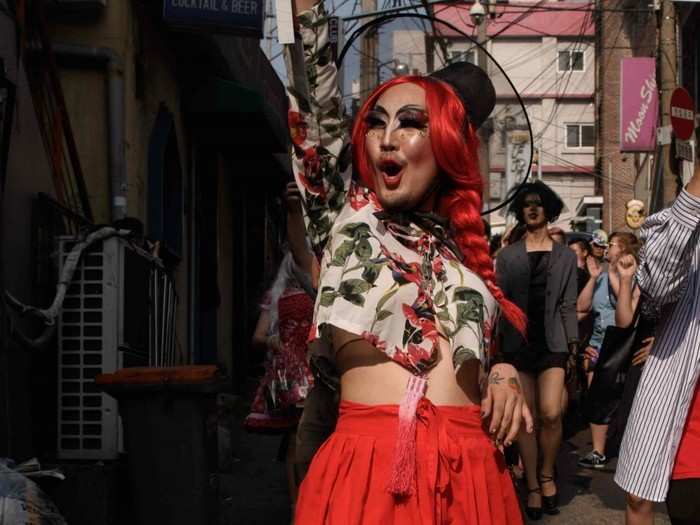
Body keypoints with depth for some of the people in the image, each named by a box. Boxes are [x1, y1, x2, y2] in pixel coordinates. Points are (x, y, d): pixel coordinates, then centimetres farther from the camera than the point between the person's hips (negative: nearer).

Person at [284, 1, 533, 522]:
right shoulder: (348, 215, 7)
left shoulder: (463, 244, 16)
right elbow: (319, 106, -3)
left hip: (470, 464, 4)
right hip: (370, 458, -3)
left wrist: (505, 373, 3)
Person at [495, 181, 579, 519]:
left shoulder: (565, 256, 9)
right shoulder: (507, 256, 7)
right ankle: (532, 486, 13)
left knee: (550, 413, -12)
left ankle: (547, 473, 13)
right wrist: (494, 343, -4)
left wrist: (572, 344, 0)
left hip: (552, 341, 0)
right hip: (518, 342, 0)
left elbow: (568, 305, 6)